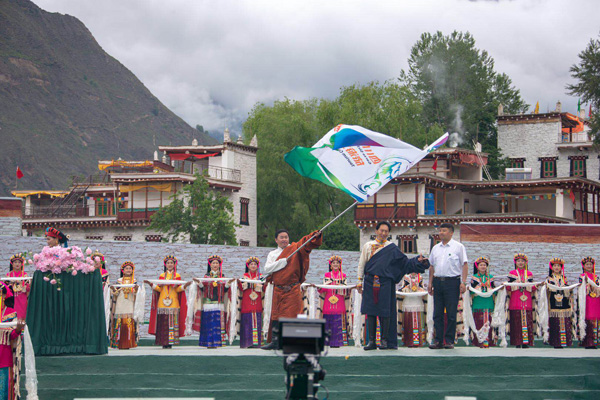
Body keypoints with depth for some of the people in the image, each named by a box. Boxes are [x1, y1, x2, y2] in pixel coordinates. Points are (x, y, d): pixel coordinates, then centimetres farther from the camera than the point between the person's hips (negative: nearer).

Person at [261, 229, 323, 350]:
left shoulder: (294, 248, 4)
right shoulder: (272, 254, 12)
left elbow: (306, 242, -13)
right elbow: (267, 269, -3)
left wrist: (315, 235, -31)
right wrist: (282, 261, -11)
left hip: (292, 289, -3)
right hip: (278, 290, 3)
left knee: (291, 316, -8)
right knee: (276, 316, 5)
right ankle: (274, 342, 12)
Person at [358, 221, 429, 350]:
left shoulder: (392, 248, 8)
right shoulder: (368, 245, 12)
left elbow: (405, 261, 6)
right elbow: (361, 263, 14)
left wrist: (418, 261, -9)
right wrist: (360, 281, 9)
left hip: (385, 283, -1)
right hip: (370, 282, 1)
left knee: (385, 311, -4)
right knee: (370, 311, 0)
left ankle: (385, 340, 3)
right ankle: (371, 341, 5)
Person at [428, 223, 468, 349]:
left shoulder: (458, 247, 1)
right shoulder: (435, 248, 16)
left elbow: (465, 265, -3)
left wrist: (463, 282, -11)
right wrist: (430, 283, 12)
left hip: (452, 281, -5)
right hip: (438, 281, 5)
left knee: (451, 313, -3)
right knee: (437, 313, 4)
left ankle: (449, 340, 3)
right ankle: (438, 340, 8)